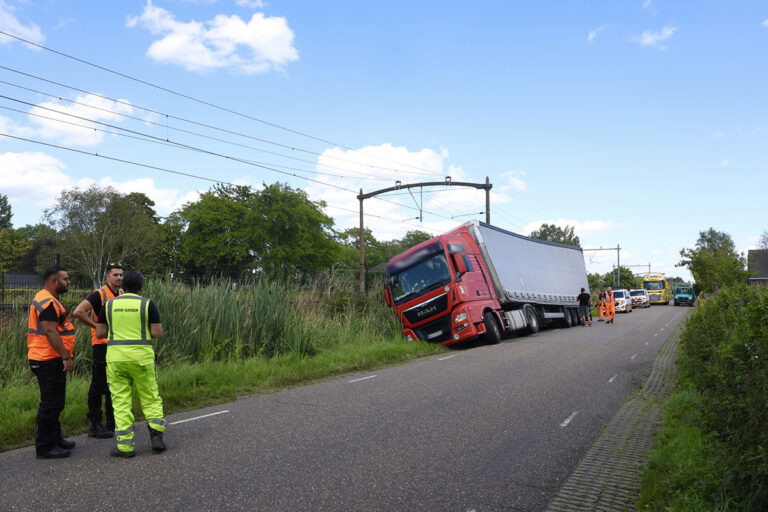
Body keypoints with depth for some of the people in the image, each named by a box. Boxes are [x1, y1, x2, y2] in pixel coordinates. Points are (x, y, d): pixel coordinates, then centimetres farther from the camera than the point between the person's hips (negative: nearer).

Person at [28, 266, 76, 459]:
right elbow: (49, 331, -25)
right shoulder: (48, 302, -17)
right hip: (48, 361, -11)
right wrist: (66, 357, -24)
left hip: (51, 359, 11)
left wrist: (65, 354, 22)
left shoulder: (45, 299, 18)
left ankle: (55, 439, 29)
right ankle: (45, 447, 2)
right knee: (51, 403, -5)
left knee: (54, 402, 18)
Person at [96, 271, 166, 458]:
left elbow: (100, 333, 5)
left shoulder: (109, 305, 5)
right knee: (151, 398, 13)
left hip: (116, 358, 1)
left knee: (121, 402, 6)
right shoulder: (147, 304, -2)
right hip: (141, 358, -1)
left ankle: (125, 446, 4)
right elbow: (158, 333, -6)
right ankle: (156, 435, 1)